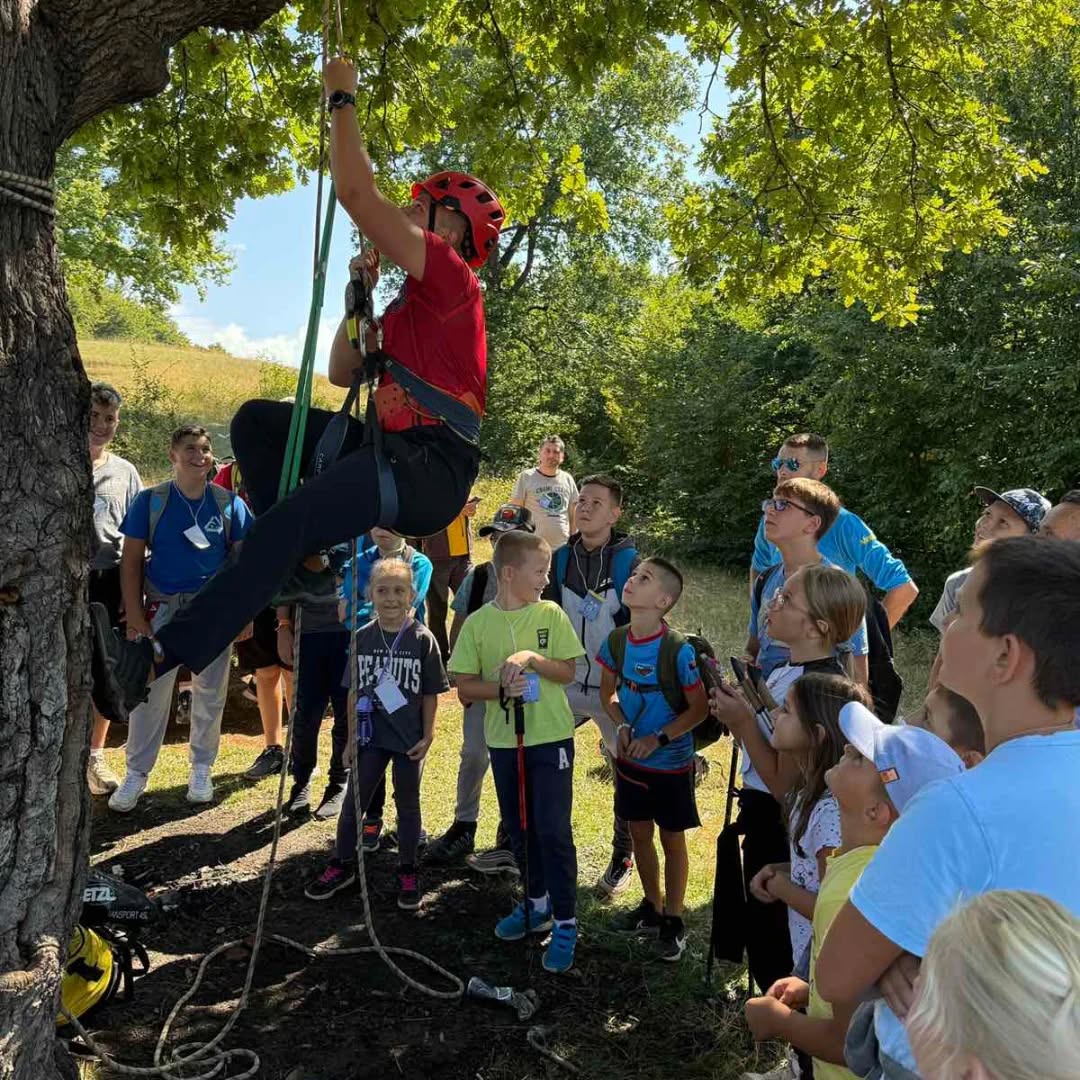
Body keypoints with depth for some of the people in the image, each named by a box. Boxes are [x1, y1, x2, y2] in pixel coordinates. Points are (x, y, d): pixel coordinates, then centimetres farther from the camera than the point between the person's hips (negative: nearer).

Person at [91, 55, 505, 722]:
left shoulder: (451, 275, -5)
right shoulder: (415, 303, 25)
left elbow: (357, 195, -14)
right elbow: (343, 374, 23)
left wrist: (343, 98, -2)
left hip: (428, 468, -10)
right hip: (394, 449, 10)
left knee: (287, 521, -27)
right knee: (257, 420, 8)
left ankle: (160, 658, -29)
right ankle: (302, 566, -1)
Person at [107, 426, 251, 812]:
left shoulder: (229, 503, 1)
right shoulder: (150, 500, -2)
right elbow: (131, 561, -1)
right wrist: (135, 617, -7)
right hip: (163, 607, -1)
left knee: (210, 693, 10)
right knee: (149, 693, 0)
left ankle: (201, 770, 26)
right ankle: (136, 774, 14)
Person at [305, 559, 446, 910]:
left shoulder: (422, 638, -10)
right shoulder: (362, 637, -2)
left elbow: (430, 693, -5)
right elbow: (355, 690, 4)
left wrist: (427, 736, -7)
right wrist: (351, 735, 4)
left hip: (409, 737, -2)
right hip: (370, 734, 2)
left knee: (407, 802, 12)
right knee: (353, 800, 10)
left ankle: (407, 872, 26)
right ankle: (343, 865, 28)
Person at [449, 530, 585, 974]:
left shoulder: (551, 614, -5)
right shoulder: (478, 623, -5)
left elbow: (568, 672, -3)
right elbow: (465, 686, -3)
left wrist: (532, 657, -19)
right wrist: (502, 689, -21)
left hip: (551, 738, -2)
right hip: (504, 741, 2)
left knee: (553, 830, -3)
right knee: (519, 828, 16)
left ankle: (565, 923, 10)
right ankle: (536, 903, 36)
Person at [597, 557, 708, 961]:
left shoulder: (679, 650, -23)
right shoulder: (616, 640, -7)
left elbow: (700, 708, -16)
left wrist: (658, 738, -21)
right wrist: (621, 726, -10)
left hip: (670, 762, -5)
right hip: (630, 759, 5)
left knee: (671, 839, 12)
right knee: (640, 834, 19)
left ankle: (673, 921, 29)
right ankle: (652, 906, 41)